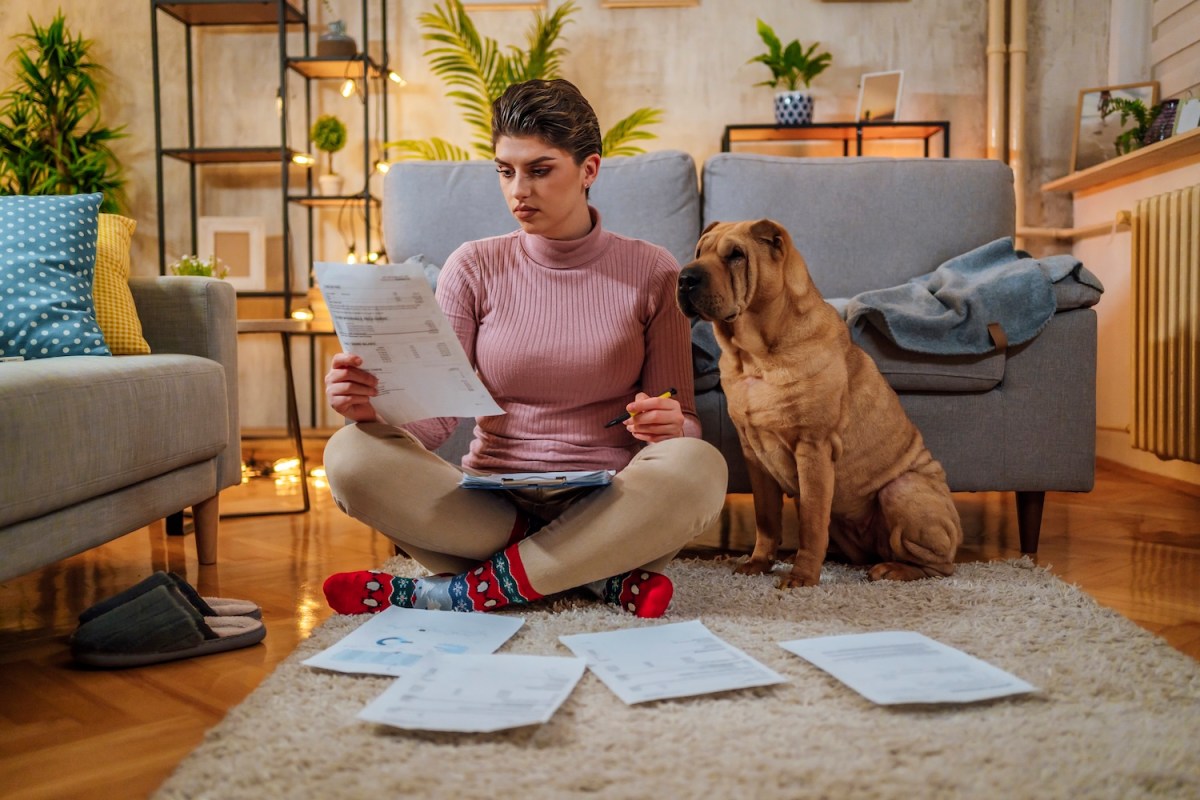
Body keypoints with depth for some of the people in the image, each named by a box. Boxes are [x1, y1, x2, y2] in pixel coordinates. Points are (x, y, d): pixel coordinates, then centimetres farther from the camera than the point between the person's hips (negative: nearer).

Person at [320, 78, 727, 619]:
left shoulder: (650, 272, 2)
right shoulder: (474, 268, 4)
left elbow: (684, 422, 5)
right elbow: (436, 415, -3)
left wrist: (671, 428, -19)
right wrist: (374, 407, -25)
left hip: (603, 509, -1)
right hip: (489, 505, 1)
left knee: (698, 466, -32)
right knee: (351, 454, -24)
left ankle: (469, 588, -21)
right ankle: (598, 574, -20)